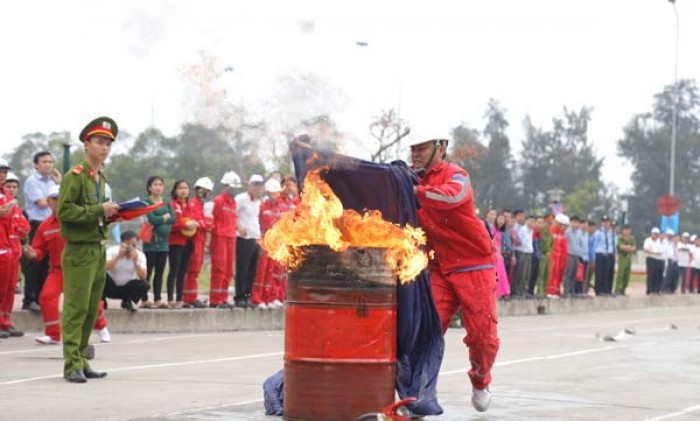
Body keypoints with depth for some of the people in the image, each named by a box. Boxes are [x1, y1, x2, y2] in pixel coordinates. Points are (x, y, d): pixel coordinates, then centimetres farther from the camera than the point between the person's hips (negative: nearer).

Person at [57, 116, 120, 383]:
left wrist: (110, 215, 7)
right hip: (79, 252, -8)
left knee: (91, 310, 10)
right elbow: (64, 211, -17)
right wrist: (99, 210, -19)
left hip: (99, 250, 8)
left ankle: (81, 362, 17)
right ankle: (72, 365, -5)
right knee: (76, 309, -7)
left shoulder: (100, 178, 17)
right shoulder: (74, 176, -9)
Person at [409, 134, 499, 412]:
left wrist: (415, 190, -42)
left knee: (482, 335, 0)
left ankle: (480, 382, 28)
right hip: (440, 270, 4)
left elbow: (452, 196, -34)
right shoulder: (414, 179, 9)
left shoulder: (454, 175, -10)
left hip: (474, 266, -4)